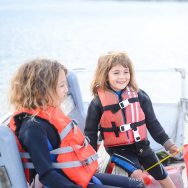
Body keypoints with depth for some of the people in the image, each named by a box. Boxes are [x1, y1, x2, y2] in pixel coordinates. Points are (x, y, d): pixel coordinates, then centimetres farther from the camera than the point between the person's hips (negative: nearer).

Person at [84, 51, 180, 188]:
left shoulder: (139, 96, -4)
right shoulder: (98, 102, -10)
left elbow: (152, 123, 7)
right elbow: (90, 132, -2)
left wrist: (167, 143, 8)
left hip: (141, 144, 3)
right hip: (117, 149, -3)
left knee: (161, 174, 15)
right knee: (136, 173, -26)